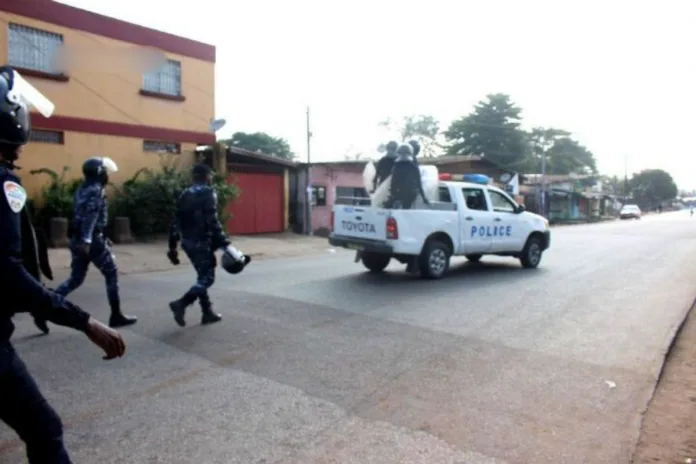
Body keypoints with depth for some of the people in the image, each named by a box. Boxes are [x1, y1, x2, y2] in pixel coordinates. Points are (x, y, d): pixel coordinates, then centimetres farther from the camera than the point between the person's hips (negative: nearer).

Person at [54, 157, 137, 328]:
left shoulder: (82, 189, 18)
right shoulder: (96, 190, -11)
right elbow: (90, 215, -24)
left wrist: (103, 238, 29)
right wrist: (87, 240, -31)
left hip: (76, 240, 9)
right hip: (92, 240, -8)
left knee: (76, 278, 14)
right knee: (111, 275, 3)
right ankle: (116, 316, 8)